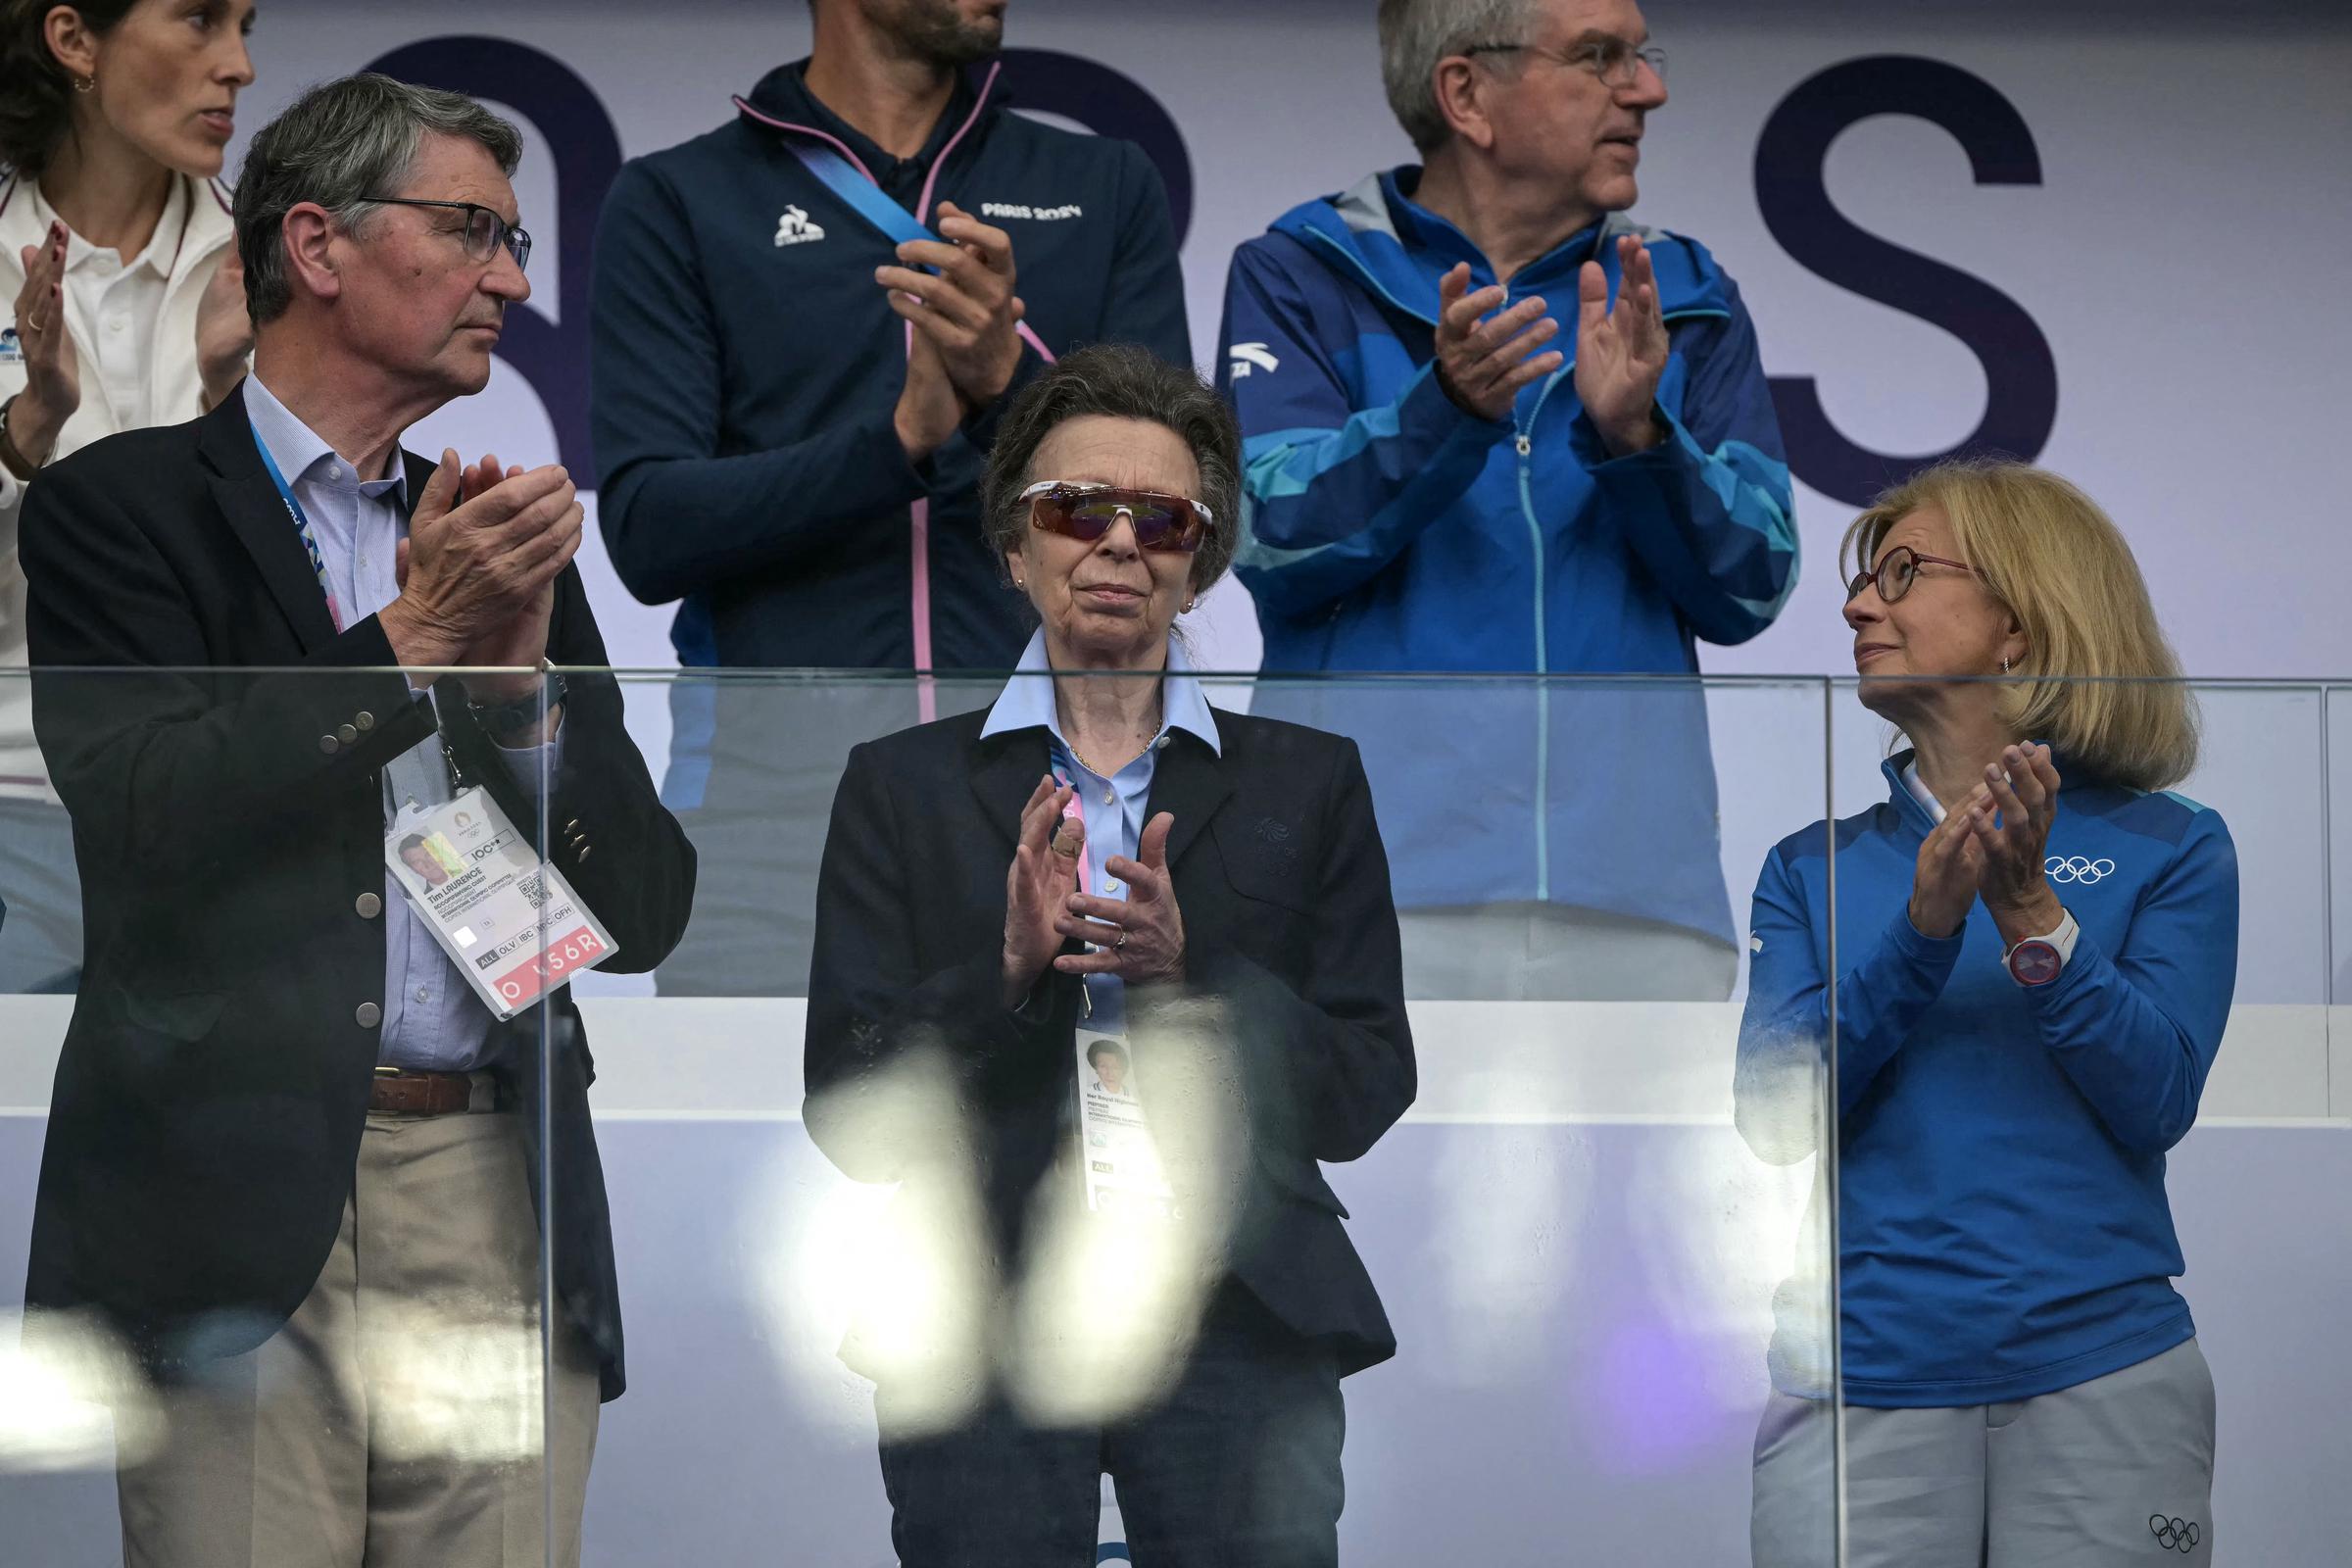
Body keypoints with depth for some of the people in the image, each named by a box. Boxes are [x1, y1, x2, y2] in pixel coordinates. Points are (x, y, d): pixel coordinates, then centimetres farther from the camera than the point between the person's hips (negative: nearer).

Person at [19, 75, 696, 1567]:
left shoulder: (510, 541, 20)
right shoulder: (122, 504, 5)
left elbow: (645, 912, 14)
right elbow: (143, 823, -10)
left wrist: (521, 680, -2)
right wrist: (413, 638, -11)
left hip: (505, 1231, 4)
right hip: (242, 1208, -4)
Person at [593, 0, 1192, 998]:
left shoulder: (1105, 193, 13)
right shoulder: (676, 206, 7)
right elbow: (647, 531, -3)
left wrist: (1009, 384, -16)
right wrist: (903, 439, -17)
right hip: (781, 792, -1)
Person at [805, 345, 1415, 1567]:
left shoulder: (1308, 786, 11)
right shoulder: (900, 788, 10)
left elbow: (1364, 1098, 5)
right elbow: (848, 1109, 3)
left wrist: (1192, 972, -10)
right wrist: (1008, 971, -12)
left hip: (1235, 1327, 0)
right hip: (981, 1329, 0)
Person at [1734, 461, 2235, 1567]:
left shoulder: (2167, 849, 5)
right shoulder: (1813, 870, 12)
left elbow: (2155, 1103, -6)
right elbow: (1776, 1113, -1)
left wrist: (2033, 919, -18)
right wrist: (1921, 928, -13)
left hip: (2101, 1379, -2)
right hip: (1860, 1381, 2)